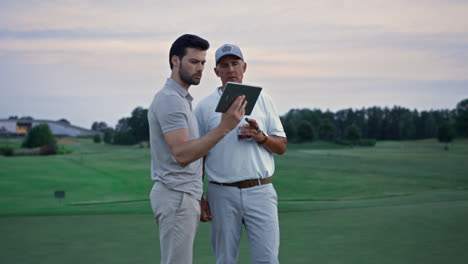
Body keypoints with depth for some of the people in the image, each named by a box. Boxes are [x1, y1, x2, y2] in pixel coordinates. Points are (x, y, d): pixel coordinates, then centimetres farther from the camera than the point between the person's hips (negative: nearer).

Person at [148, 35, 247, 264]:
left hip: (185, 196, 10)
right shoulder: (169, 99, -16)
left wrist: (199, 198, 20)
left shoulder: (181, 98, 17)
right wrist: (224, 127, -36)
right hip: (176, 196, -10)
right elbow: (181, 154, -28)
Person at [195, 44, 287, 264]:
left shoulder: (262, 100, 10)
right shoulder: (204, 106, 6)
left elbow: (281, 146, 10)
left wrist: (260, 137, -11)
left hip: (260, 191, 0)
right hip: (222, 194, 0)